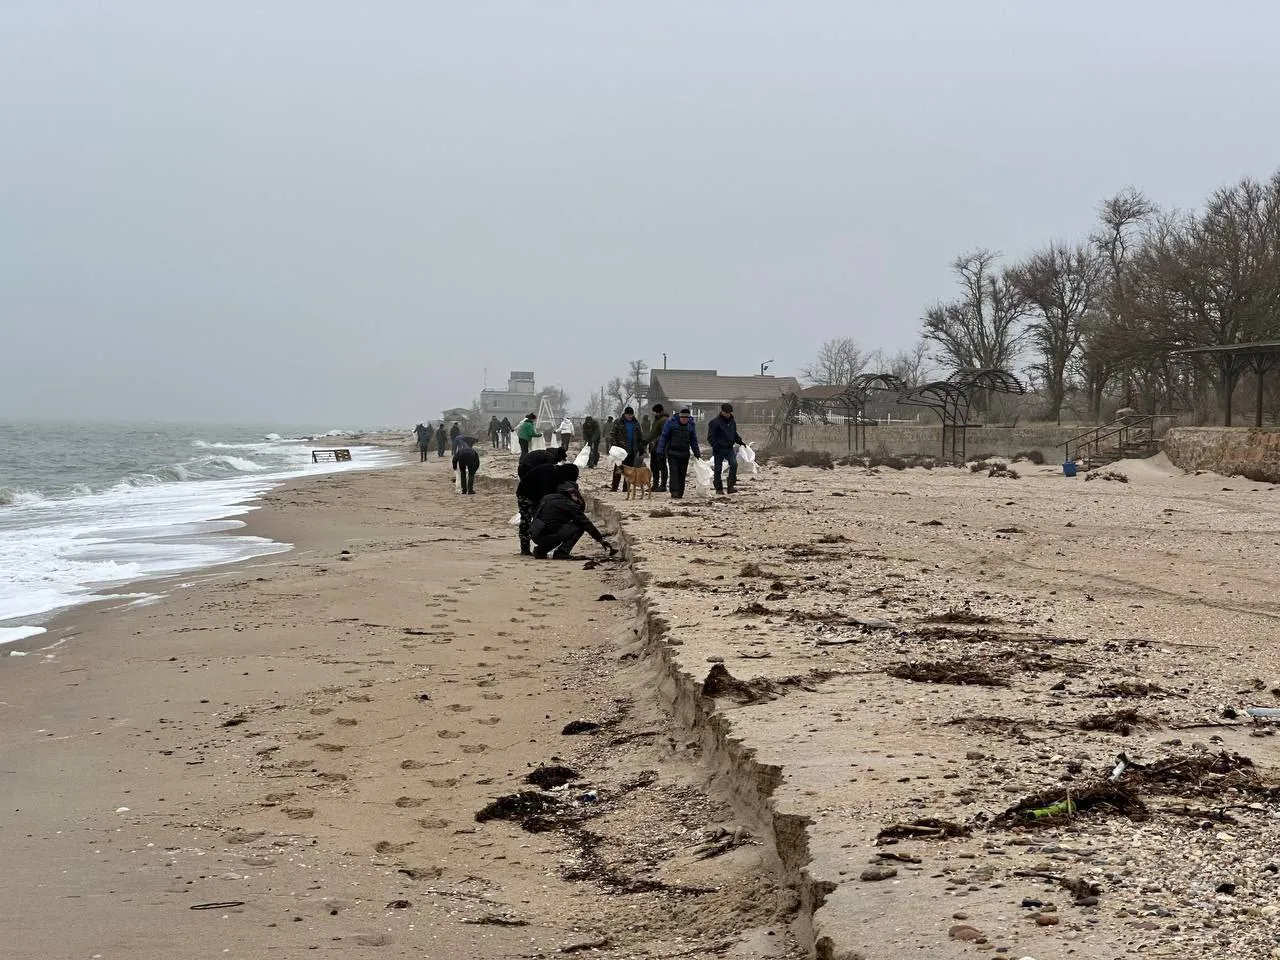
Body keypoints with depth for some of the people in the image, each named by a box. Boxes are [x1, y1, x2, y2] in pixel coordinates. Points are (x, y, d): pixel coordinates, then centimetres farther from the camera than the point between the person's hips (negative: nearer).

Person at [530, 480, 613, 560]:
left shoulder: (547, 498, 18)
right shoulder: (569, 505, -4)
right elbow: (586, 523, -1)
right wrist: (601, 539, 7)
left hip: (536, 537, 8)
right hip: (546, 536, -8)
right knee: (579, 526, -3)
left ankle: (541, 550, 21)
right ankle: (561, 552, -7)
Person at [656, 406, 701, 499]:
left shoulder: (691, 425, 7)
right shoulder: (671, 423, -4)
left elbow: (693, 441, 17)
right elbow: (664, 437, -2)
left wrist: (697, 453, 15)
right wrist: (660, 451, -7)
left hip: (684, 454, 3)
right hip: (672, 453, -3)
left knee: (682, 474, 4)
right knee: (674, 472, -14)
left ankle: (680, 494, 10)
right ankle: (674, 493, -19)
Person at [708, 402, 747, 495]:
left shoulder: (732, 422, 12)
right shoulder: (715, 422, -8)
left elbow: (735, 435, 24)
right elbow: (710, 437, -10)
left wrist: (741, 441, 9)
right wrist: (715, 446, -23)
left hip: (729, 448, 4)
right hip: (719, 449, -4)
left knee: (734, 464, -16)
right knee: (718, 469, 2)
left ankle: (731, 486, -13)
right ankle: (719, 489, 13)